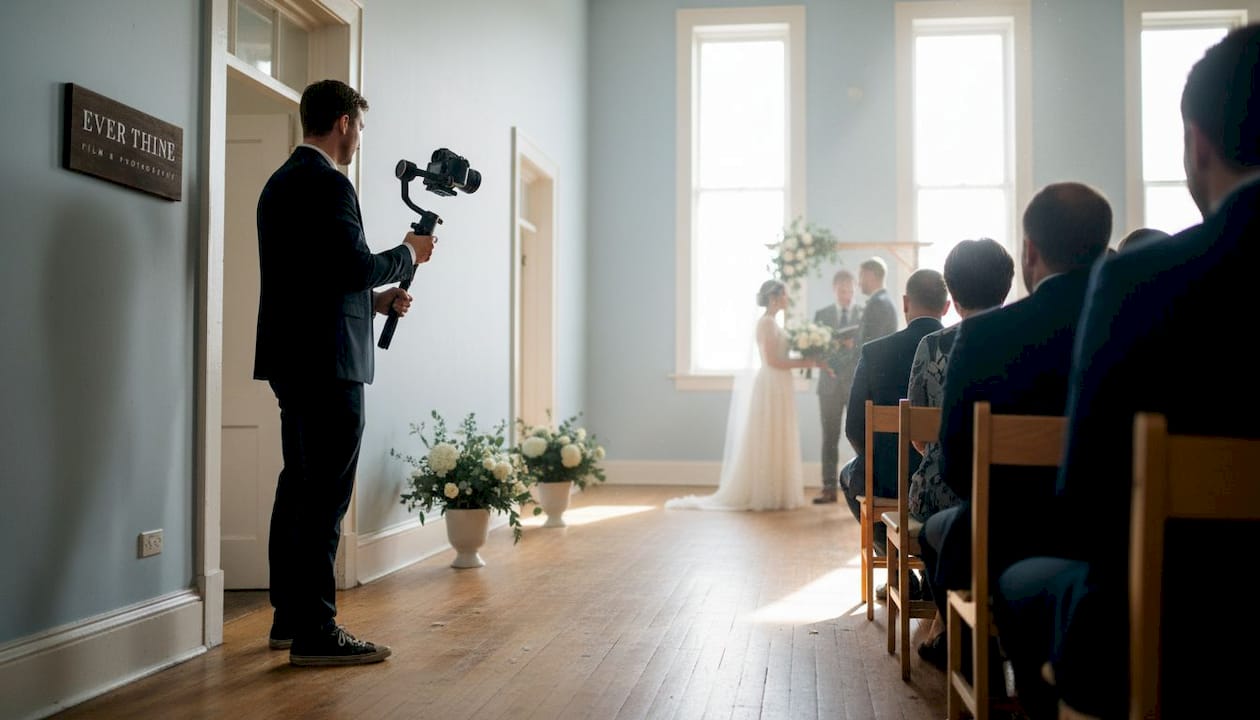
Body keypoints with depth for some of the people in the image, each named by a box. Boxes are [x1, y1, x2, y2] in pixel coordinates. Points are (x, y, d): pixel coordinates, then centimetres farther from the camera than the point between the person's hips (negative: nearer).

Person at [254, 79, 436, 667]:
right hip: (326, 359, -10)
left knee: (298, 486, 15)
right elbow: (356, 265, -20)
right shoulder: (327, 183, -13)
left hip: (291, 358, 11)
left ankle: (289, 618, 23)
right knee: (326, 492, -7)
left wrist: (373, 299, 18)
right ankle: (315, 633, -3)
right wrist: (408, 254, -2)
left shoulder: (281, 182, 18)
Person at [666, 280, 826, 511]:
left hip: (777, 388, 10)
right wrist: (808, 363, -16)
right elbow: (772, 361, -20)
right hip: (771, 388, -10)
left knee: (775, 442, 11)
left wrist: (806, 360, 11)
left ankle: (771, 494, 15)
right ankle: (763, 495, 1)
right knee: (767, 441, -4)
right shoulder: (767, 322, -13)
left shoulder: (772, 322, 16)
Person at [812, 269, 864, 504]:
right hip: (830, 384, 2)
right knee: (829, 439, 3)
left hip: (858, 385, -2)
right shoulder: (821, 315, 11)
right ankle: (829, 488, 6)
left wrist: (855, 345, -19)